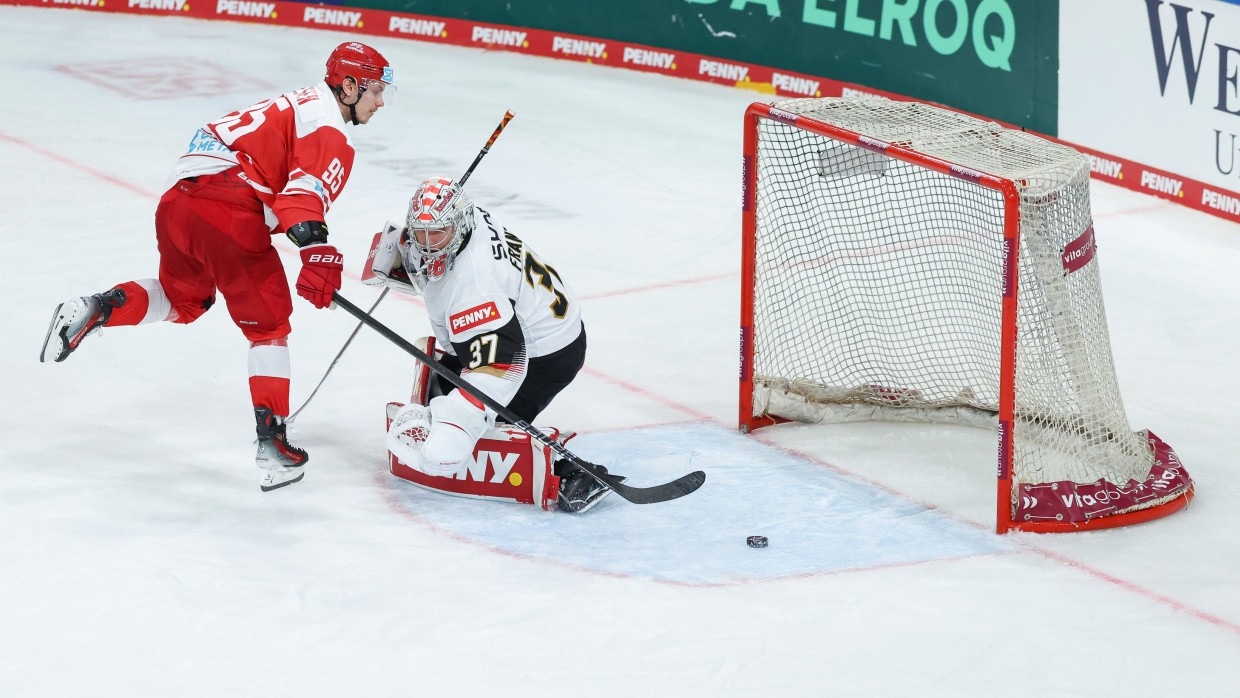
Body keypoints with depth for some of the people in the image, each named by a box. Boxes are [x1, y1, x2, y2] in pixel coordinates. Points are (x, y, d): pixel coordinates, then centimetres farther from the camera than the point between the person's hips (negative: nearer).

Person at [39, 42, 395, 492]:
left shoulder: (297, 105, 27)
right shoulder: (332, 134, -3)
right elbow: (306, 190, -21)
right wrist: (317, 251, -34)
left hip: (177, 200, 8)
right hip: (228, 216, -8)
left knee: (185, 298, 32)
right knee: (268, 323, 4)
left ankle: (97, 310, 10)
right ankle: (271, 445, -1)